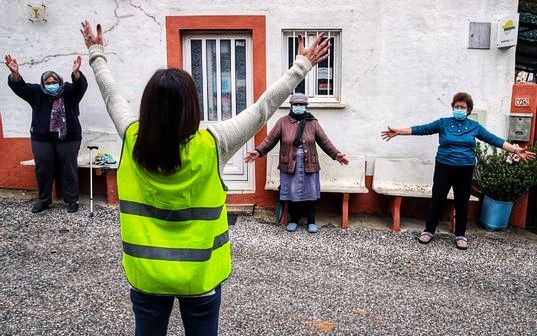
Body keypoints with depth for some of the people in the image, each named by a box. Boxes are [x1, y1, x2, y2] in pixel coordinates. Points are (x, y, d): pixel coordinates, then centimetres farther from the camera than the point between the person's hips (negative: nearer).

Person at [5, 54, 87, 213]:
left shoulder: (69, 92, -2)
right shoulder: (37, 93, 5)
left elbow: (80, 86, -19)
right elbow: (19, 87, -5)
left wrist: (76, 73, -41)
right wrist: (15, 74, -26)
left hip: (68, 138, -2)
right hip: (42, 139, 3)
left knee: (69, 170, 3)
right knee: (43, 170, 8)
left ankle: (72, 200, 14)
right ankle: (44, 200, 24)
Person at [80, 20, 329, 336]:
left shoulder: (133, 141, -12)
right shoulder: (211, 145, -20)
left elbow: (112, 95, 5)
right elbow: (262, 108, -14)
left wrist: (97, 53, 22)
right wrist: (302, 66, -4)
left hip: (146, 275, 3)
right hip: (200, 276, -2)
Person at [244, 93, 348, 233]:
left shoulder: (313, 123, 4)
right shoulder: (283, 122, 0)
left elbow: (324, 141, 5)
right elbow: (270, 140, -2)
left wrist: (336, 154, -4)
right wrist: (258, 152, -14)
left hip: (309, 166, 1)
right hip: (289, 166, 0)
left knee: (309, 193, 7)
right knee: (291, 193, 7)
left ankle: (311, 221, 22)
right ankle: (293, 220, 26)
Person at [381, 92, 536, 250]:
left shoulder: (474, 126, 5)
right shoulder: (443, 123, 1)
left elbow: (493, 139, 3)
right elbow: (422, 129, -4)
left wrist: (516, 150, -4)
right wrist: (398, 132, -12)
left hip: (465, 170, 1)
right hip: (444, 168, -1)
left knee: (462, 202, 9)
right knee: (437, 200, 2)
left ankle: (460, 235, 23)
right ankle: (429, 231, 16)